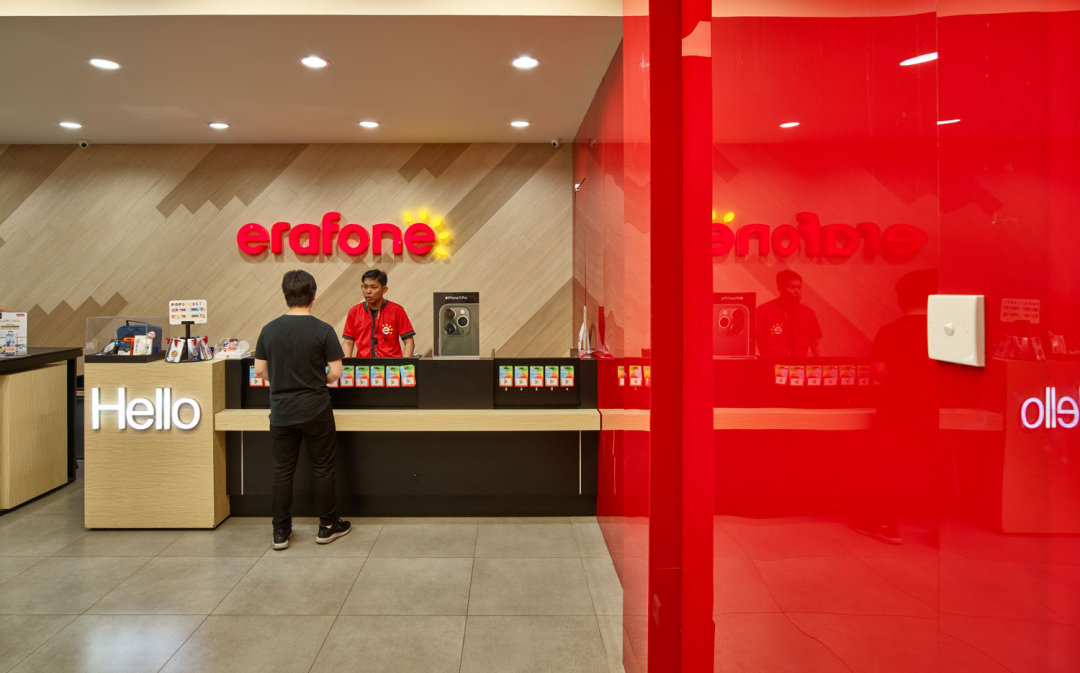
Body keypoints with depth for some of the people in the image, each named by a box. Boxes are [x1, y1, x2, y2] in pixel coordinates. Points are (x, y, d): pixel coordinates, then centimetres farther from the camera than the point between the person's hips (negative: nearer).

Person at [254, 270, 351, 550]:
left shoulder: (269, 329, -2)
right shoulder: (323, 330, -12)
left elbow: (260, 369, 3)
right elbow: (335, 372, -11)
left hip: (281, 411, 3)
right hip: (316, 411, -3)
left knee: (282, 470, 12)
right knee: (323, 468, 10)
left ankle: (280, 531, 19)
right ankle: (328, 526, 20)